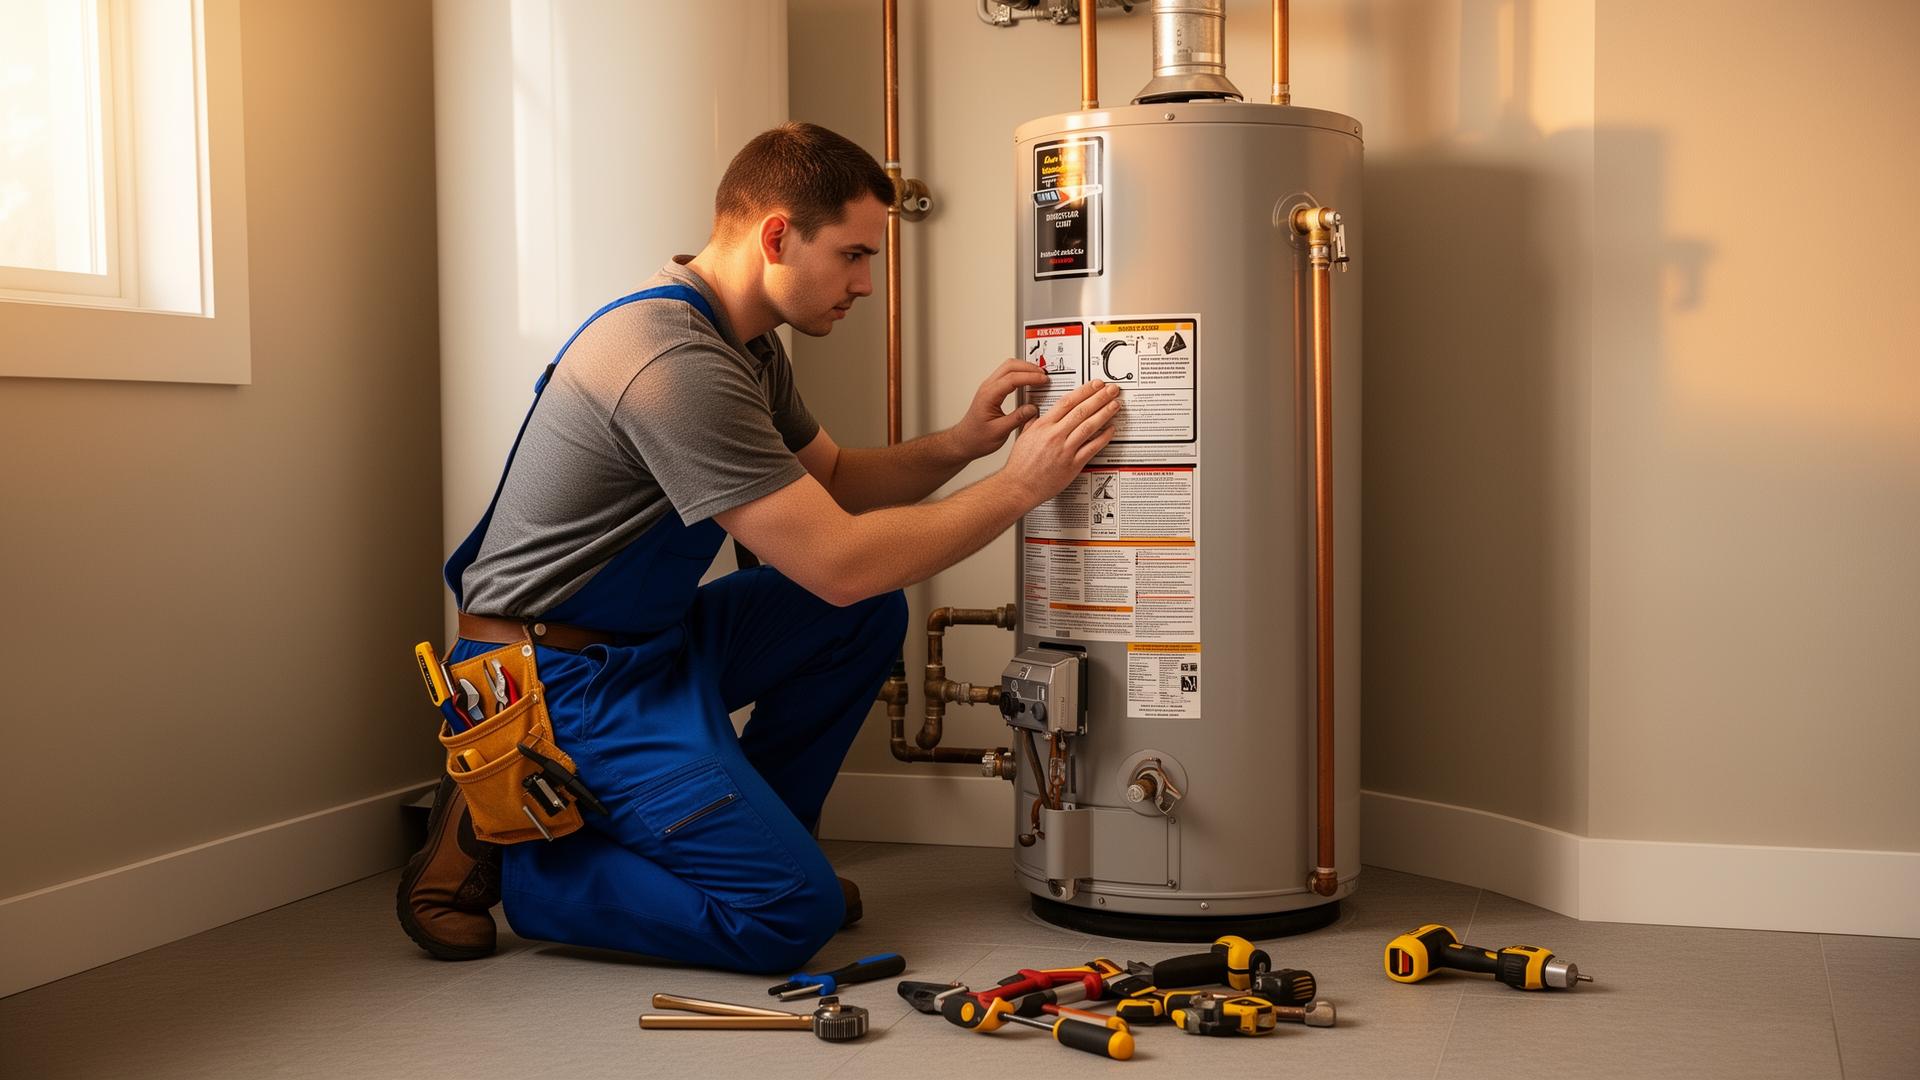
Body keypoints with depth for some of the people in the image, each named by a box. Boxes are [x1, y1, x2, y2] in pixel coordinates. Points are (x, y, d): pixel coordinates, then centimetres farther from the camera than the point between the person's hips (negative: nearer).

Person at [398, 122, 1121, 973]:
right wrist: (1021, 486, -19)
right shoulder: (673, 359, -26)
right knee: (792, 912, -15)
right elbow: (837, 563, -26)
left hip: (651, 641, 10)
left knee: (873, 615, 6)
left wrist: (957, 446, -1)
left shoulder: (744, 345, 7)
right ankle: (500, 853, -2)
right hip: (557, 679, -10)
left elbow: (833, 481, 17)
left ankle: (745, 836, 13)